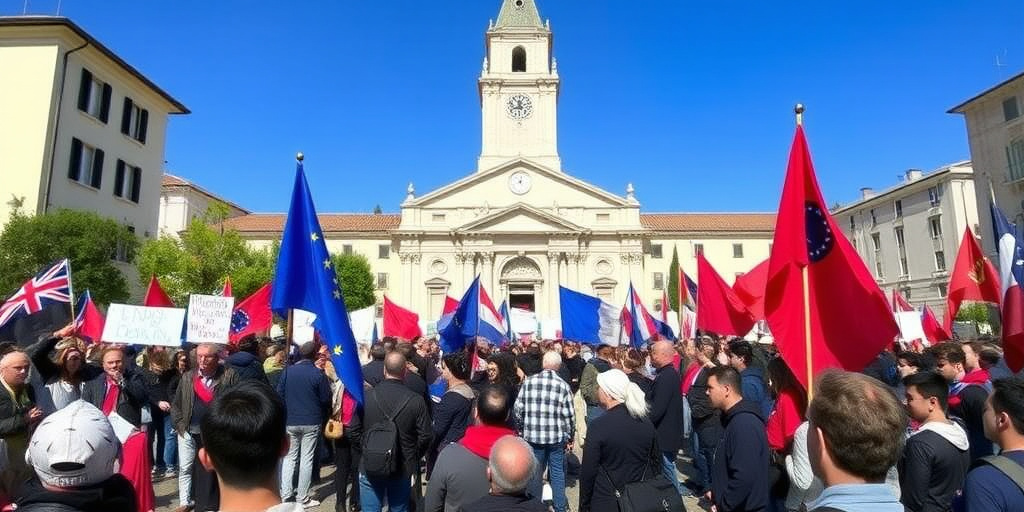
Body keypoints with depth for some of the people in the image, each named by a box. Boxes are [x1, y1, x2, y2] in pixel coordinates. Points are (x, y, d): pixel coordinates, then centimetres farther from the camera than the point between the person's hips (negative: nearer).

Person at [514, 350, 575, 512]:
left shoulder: (528, 381, -4)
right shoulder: (563, 385, -5)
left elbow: (518, 409, -2)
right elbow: (569, 415, -5)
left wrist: (522, 430, 13)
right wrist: (570, 437, 7)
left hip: (533, 435, 0)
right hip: (557, 437, 0)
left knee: (535, 472, 14)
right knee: (557, 472, 13)